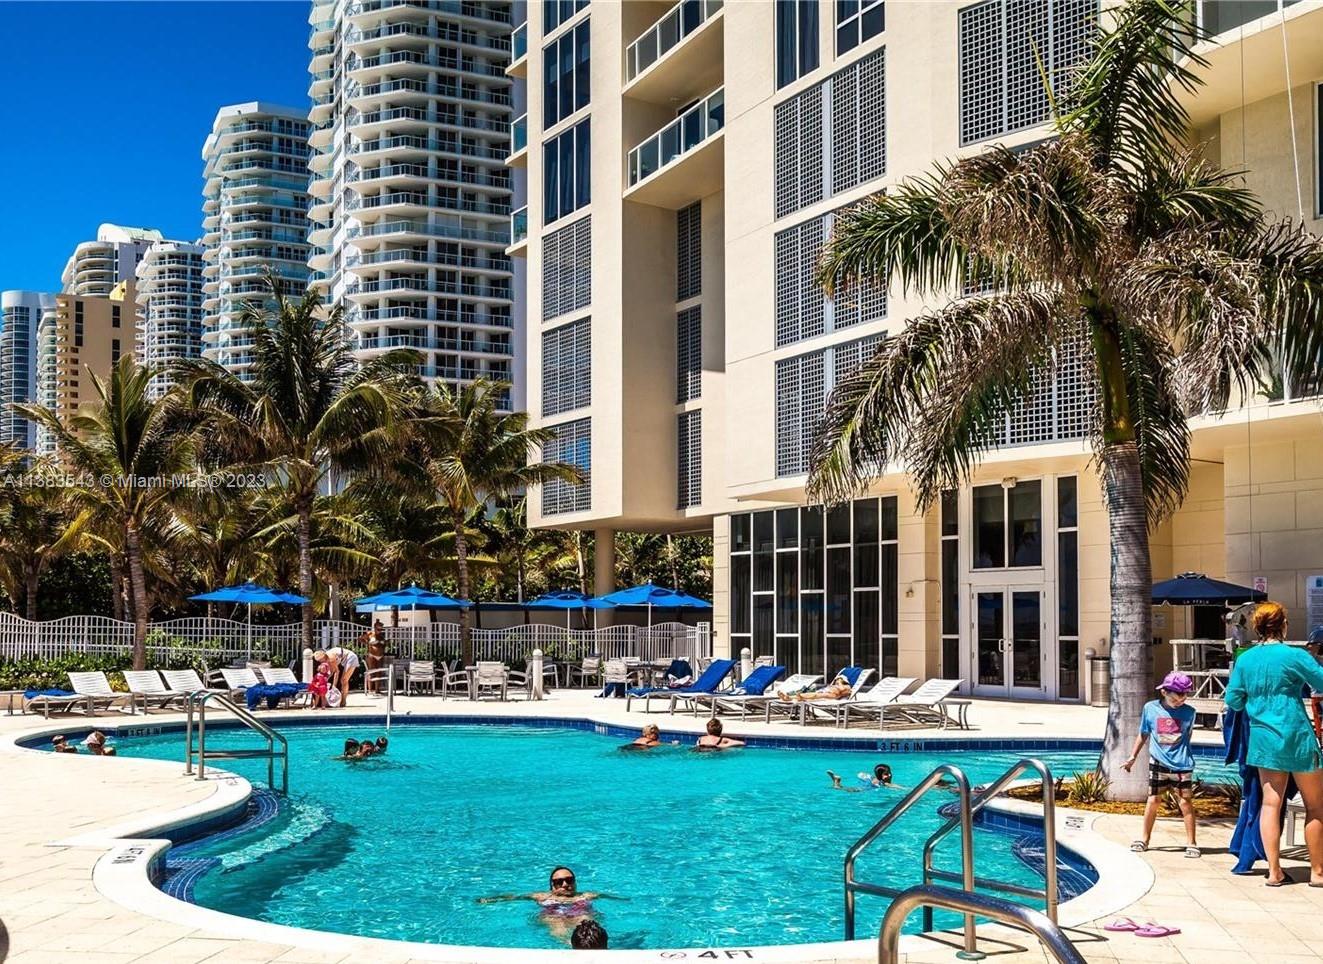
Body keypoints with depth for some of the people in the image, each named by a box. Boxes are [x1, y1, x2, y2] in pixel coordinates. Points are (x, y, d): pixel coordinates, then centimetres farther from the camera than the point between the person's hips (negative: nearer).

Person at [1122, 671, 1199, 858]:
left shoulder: (1189, 712, -3)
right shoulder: (1150, 708, -1)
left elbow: (1187, 736, 11)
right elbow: (1143, 735, 10)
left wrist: (1183, 756, 10)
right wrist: (1133, 757, 11)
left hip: (1182, 765, -1)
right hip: (1158, 764, 1)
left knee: (1186, 802, 0)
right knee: (1153, 800, 5)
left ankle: (1191, 843, 9)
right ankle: (1145, 839, 17)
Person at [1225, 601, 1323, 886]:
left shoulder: (1244, 660, 1)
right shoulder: (1294, 656, -13)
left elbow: (1233, 701, 5)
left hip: (1263, 738, 5)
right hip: (1297, 737, -4)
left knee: (1270, 803, 8)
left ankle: (1274, 871, 7)